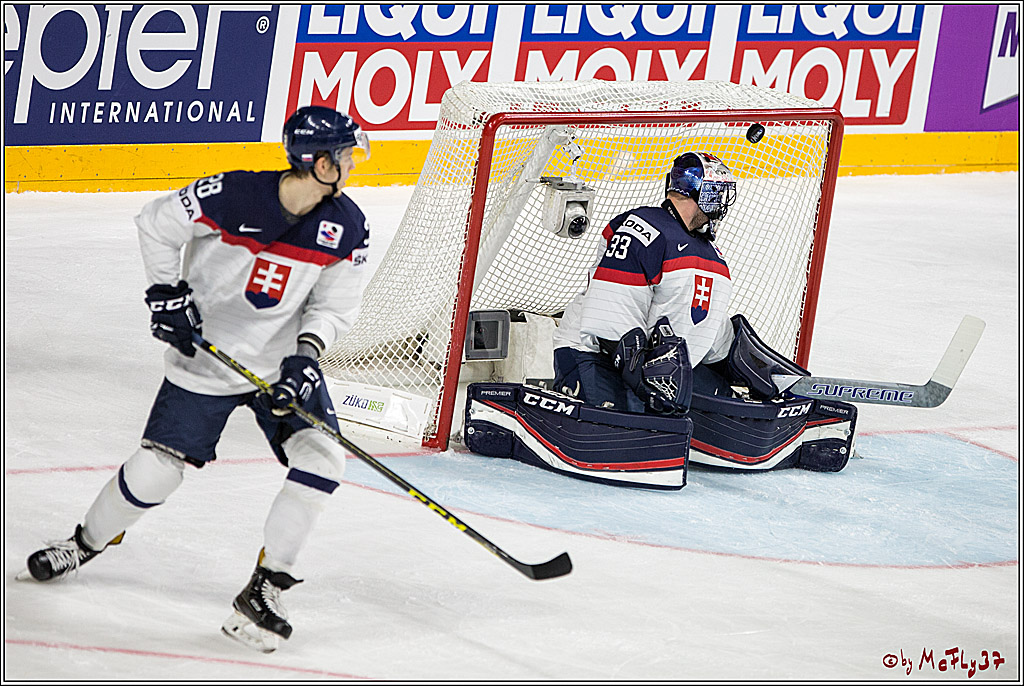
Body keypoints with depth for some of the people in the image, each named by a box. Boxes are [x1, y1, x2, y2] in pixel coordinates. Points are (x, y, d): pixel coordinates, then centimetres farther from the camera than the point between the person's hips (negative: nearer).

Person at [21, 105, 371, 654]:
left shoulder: (347, 228, -11)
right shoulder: (231, 197, -23)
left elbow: (334, 307, -4)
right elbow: (155, 224, -7)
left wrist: (306, 355, -21)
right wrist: (165, 291, -12)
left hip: (284, 361, 3)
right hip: (206, 357, -3)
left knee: (322, 459, -16)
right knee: (156, 470, -2)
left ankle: (263, 591, -7)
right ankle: (85, 544, 29)